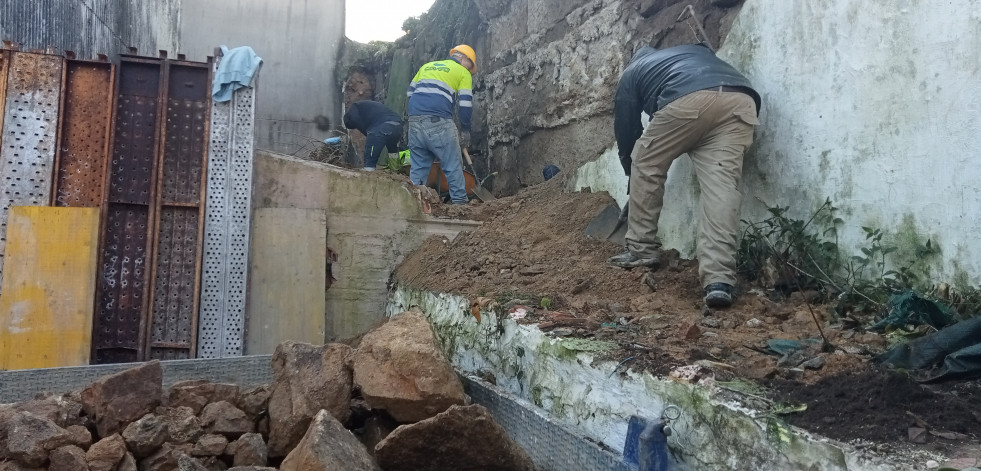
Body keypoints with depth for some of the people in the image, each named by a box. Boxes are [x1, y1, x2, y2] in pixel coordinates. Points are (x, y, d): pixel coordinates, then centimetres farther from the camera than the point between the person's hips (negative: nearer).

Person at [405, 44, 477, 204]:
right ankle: (459, 200, 4)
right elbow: (465, 104, 2)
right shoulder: (463, 73, 10)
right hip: (439, 122, -5)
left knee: (417, 166, 12)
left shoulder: (427, 66, 25)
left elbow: (410, 92, 24)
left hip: (414, 120, 5)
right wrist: (466, 131, 9)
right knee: (453, 165, 4)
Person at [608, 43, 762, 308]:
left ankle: (640, 251, 21)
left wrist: (633, 174, 48)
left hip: (689, 101, -4)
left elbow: (625, 129, 34)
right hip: (741, 102, 4)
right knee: (721, 185, -2)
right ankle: (719, 280, -14)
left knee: (646, 167, 16)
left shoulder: (632, 72, 34)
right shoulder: (693, 51, 46)